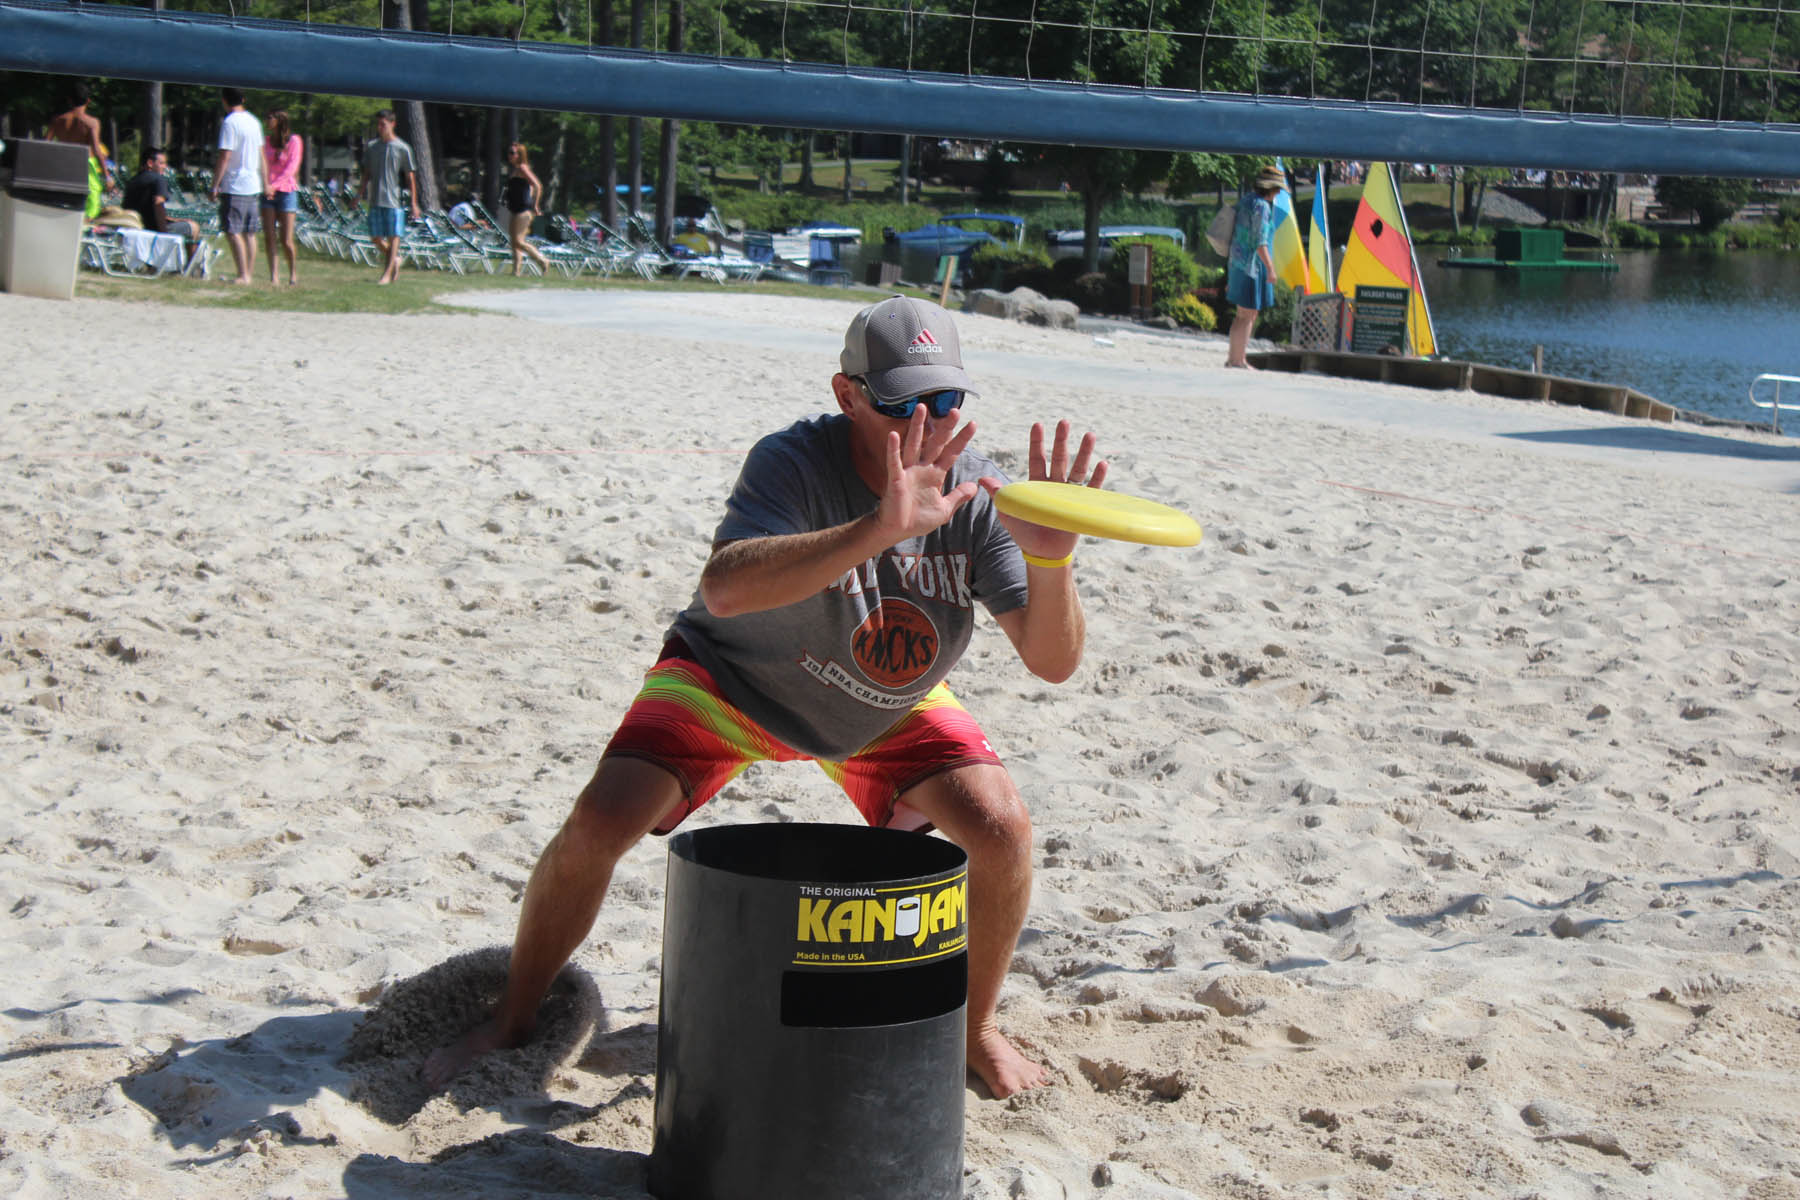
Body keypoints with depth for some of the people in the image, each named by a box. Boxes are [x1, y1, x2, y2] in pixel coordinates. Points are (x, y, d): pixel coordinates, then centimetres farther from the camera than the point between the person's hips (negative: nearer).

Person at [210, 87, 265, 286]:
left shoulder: (229, 123, -12)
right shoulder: (254, 121, 11)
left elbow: (224, 157, -16)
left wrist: (215, 186, -12)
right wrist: (265, 182, 23)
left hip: (234, 187, -8)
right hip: (253, 185, 8)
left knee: (232, 232, -6)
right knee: (249, 232, 11)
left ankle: (243, 275, -11)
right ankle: (249, 273, 14)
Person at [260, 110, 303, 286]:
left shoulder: (294, 141, -3)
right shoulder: (268, 141, 11)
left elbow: (291, 168, -9)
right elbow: (264, 166, 9)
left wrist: (274, 186, -15)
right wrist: (265, 186, -8)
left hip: (286, 191, -4)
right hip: (268, 192, 4)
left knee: (286, 240, -5)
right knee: (269, 237, -2)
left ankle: (292, 274, 14)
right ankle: (272, 276, 3)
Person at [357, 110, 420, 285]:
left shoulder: (402, 149, -2)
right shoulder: (371, 147, 9)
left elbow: (410, 178, 0)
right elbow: (366, 174, 16)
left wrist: (414, 203, -4)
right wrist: (360, 195, 9)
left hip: (394, 200, -4)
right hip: (375, 200, 4)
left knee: (394, 237, -6)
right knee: (376, 238, 3)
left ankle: (387, 273, -4)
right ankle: (394, 258, 27)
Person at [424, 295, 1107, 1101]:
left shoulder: (975, 493, -22)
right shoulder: (794, 462, -33)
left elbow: (1054, 662, -26)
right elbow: (723, 588, -54)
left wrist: (1049, 558, -47)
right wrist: (878, 529, -65)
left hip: (888, 708, 3)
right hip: (733, 677, -3)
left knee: (1001, 828, -16)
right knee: (600, 822, -19)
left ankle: (976, 1028, 11)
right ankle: (512, 1020, 6)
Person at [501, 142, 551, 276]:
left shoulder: (522, 168, -12)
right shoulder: (515, 169, 16)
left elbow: (537, 186, -19)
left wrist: (534, 206, -16)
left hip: (523, 210, -10)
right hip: (514, 209, 10)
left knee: (518, 241, -9)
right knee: (514, 241, 7)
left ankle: (542, 260, 1)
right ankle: (516, 270, 7)